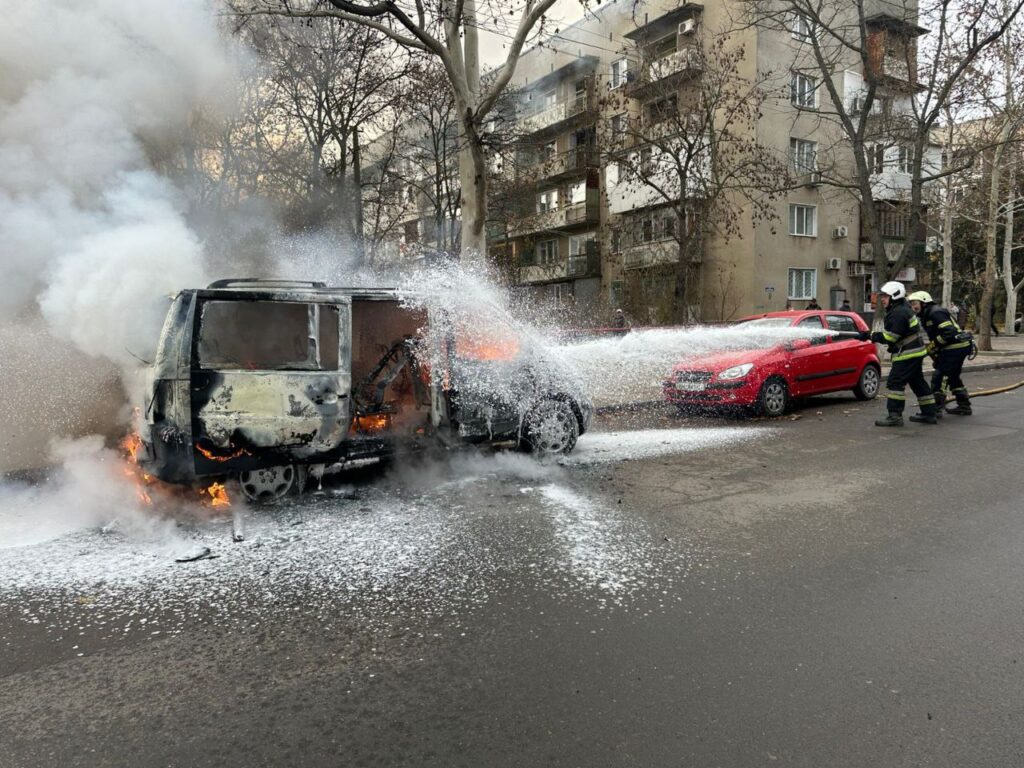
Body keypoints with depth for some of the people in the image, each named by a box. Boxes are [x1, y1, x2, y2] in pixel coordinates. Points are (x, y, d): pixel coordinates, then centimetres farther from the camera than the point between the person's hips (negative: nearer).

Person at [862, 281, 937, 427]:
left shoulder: (899, 313, -19)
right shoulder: (902, 310, 15)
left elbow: (890, 337, -22)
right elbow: (891, 334, 21)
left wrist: (870, 335, -16)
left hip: (908, 354, -11)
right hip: (915, 352, 11)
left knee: (895, 383, -11)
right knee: (918, 382, 17)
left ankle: (895, 416, -12)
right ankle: (929, 414, 25)